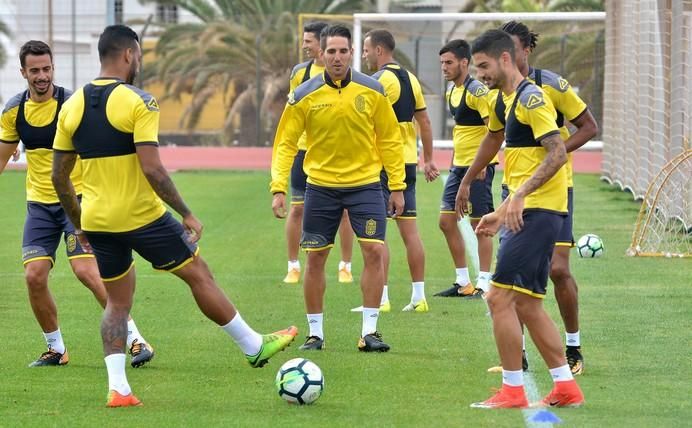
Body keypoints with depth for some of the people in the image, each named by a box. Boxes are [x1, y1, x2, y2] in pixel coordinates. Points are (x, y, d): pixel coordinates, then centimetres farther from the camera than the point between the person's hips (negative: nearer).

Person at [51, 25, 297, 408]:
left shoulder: (72, 107, 5)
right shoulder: (138, 102, -14)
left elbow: (58, 176, 8)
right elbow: (151, 168, -20)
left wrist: (78, 225, 20)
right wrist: (187, 214, -12)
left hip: (96, 220, 5)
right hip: (142, 217, -5)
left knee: (117, 300, 16)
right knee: (198, 275, 11)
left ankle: (117, 388, 5)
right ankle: (255, 347, 23)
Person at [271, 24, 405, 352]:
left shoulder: (372, 91, -4)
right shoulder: (303, 96, -7)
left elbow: (389, 139, 3)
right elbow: (285, 144, -3)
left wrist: (397, 186, 1)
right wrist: (278, 188, -13)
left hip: (365, 183, 0)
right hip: (321, 186, 0)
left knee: (374, 251, -11)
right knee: (315, 258, 3)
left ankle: (369, 331, -2)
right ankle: (315, 333, 16)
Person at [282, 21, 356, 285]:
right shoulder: (300, 72, 4)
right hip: (304, 150, 2)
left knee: (343, 209, 2)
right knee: (297, 208, 1)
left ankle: (345, 267, 13)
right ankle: (293, 266, 10)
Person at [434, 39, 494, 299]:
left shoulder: (476, 90, -16)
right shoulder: (451, 91, 12)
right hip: (459, 165, 9)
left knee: (480, 223, -4)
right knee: (446, 220, 8)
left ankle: (484, 284, 3)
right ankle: (463, 283, 15)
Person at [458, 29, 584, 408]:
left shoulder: (531, 97, -12)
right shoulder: (506, 101, 18)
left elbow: (557, 153, -20)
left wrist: (519, 196, -26)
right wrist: (502, 213, 23)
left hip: (538, 212, -10)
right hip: (528, 212, 10)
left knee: (500, 296, -11)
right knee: (527, 305, 10)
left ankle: (512, 390, -6)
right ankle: (566, 388, 14)